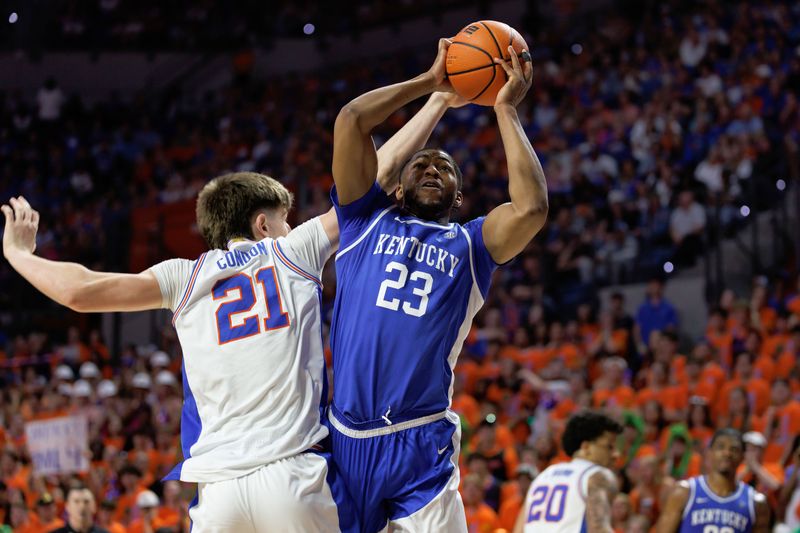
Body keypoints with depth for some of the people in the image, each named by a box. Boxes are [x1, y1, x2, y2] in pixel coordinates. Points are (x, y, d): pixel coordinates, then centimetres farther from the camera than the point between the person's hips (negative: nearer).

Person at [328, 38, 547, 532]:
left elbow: (531, 207, -7)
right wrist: (430, 83, 13)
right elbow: (351, 120, 4)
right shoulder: (368, 222, 14)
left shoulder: (469, 245, 13)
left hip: (421, 448, -1)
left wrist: (506, 110, 3)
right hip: (346, 438, 1)